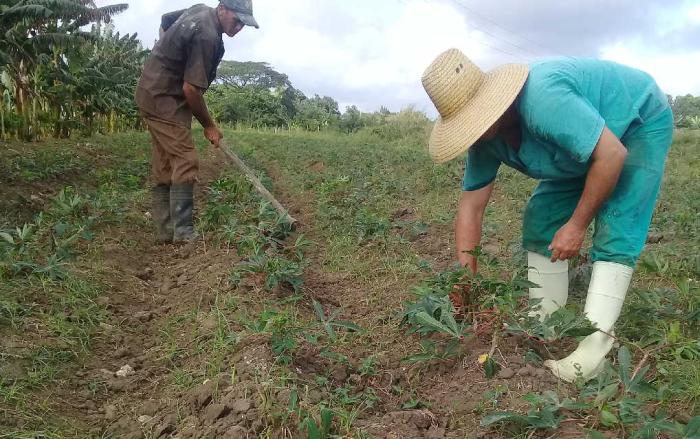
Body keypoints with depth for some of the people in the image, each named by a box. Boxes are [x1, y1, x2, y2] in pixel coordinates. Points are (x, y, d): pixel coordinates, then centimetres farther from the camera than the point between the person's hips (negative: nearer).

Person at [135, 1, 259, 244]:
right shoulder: (207, 36, -23)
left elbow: (164, 21, 27)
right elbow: (191, 89, -23)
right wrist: (209, 125, -11)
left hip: (151, 92, 10)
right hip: (164, 99, -10)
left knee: (163, 165, 8)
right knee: (185, 162, -14)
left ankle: (165, 232, 12)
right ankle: (183, 234, -15)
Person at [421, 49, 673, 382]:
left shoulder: (544, 98, -41)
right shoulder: (485, 139, -15)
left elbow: (612, 155, -36)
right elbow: (471, 208, -11)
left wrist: (577, 225, -27)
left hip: (642, 123, -7)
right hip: (587, 138, 7)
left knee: (616, 230, -21)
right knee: (541, 220, 1)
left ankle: (594, 346, -23)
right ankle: (545, 321, 9)